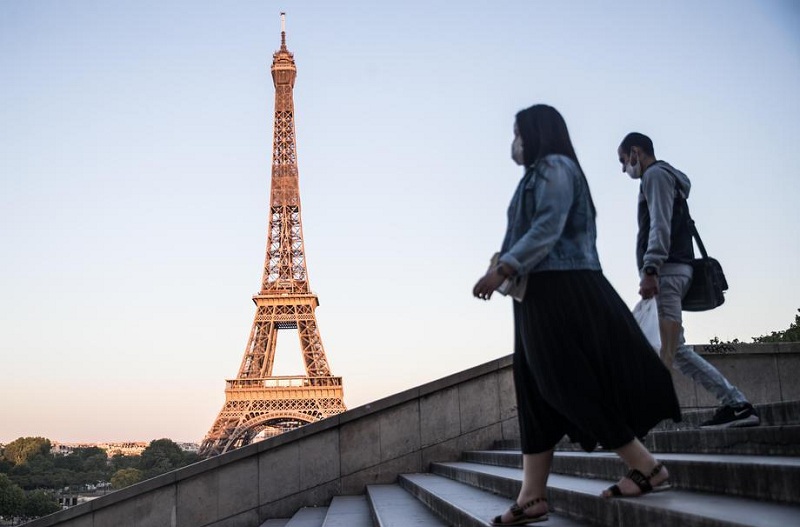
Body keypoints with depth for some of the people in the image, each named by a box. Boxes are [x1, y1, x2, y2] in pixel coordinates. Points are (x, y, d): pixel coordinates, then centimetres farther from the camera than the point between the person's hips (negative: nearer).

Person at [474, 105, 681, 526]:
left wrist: (503, 269, -24)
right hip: (543, 295, 10)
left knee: (573, 385, -9)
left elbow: (549, 228, -18)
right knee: (536, 391, 4)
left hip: (562, 292, -10)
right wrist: (507, 267, 14)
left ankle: (647, 468, -1)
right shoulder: (541, 174, 24)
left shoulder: (555, 167, -6)